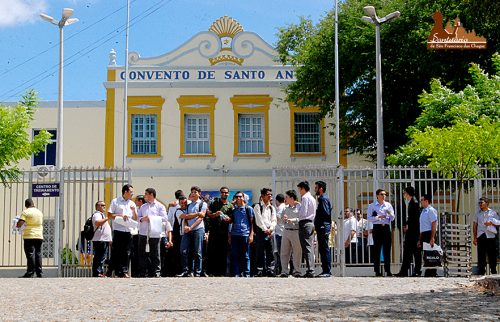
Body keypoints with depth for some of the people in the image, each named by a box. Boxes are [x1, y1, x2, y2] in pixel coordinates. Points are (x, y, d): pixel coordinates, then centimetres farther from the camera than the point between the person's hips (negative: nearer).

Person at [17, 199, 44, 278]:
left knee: (30, 254, -5)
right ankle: (39, 273, 6)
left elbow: (19, 224, -12)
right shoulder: (40, 212, 12)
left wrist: (18, 224, 9)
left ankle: (30, 273, -7)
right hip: (39, 236, 5)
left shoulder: (25, 212, -6)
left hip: (29, 236, -5)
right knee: (38, 254, 7)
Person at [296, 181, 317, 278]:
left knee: (307, 248, -10)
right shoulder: (312, 198, 19)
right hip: (311, 223, 9)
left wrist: (298, 205, -2)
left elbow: (303, 213, -17)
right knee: (310, 248, 10)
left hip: (304, 224, -9)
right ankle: (311, 270, 10)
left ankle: (309, 271, -13)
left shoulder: (305, 198, -10)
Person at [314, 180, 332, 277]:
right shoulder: (322, 198, 20)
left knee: (324, 249, -9)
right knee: (322, 249, 11)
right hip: (322, 227, 10)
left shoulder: (323, 198, -11)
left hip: (323, 227, -10)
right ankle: (326, 271, 15)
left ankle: (327, 271, -8)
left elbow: (326, 213, -19)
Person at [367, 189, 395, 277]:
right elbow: (369, 218, -3)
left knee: (387, 249, 2)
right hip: (377, 228, -2)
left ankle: (388, 270, 5)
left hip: (386, 228, 3)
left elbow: (392, 218, 9)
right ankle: (377, 271, 1)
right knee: (377, 249, -2)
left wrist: (389, 213, -12)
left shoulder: (388, 205, 12)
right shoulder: (372, 206, 4)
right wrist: (378, 217, -15)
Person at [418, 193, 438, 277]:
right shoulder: (423, 211, 18)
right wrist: (420, 240, 20)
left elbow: (434, 225, -15)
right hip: (424, 234, 9)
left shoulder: (431, 210, -9)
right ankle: (428, 273, 10)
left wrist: (432, 238, -21)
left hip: (429, 234, -9)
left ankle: (431, 274, -5)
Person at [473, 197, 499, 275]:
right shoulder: (478, 213, 12)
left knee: (492, 255, 1)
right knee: (481, 256, 0)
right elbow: (475, 226, 13)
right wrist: (475, 238, 6)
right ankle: (481, 272, 4)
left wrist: (491, 223, -12)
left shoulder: (493, 213, 6)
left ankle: (493, 271, 11)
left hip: (491, 237, -2)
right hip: (481, 237, 2)